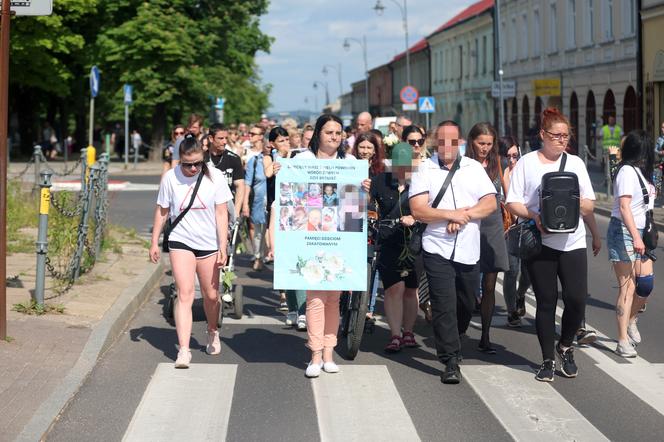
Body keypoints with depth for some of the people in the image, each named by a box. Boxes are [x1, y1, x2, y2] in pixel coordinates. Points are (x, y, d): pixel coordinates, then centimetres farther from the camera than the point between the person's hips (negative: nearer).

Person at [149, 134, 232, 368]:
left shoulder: (214, 177, -6)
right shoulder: (170, 178, -6)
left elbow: (221, 213, -3)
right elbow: (161, 211, 6)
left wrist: (223, 247, -7)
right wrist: (154, 242, 9)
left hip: (209, 243, 1)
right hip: (180, 241, -1)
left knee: (211, 295, 11)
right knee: (185, 294, -12)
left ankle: (212, 333, 41)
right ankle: (183, 351, -16)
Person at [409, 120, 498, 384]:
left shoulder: (474, 168, 9)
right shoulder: (425, 169, 1)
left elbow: (490, 204, 1)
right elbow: (418, 210, -8)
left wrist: (463, 217, -13)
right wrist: (451, 214, -15)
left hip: (469, 251, 3)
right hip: (437, 250, -3)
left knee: (466, 305, 13)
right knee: (444, 307, -8)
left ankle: (448, 344, 37)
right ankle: (451, 362, -6)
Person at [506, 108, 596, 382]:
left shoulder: (575, 163, 11)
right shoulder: (527, 163, 3)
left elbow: (590, 206, 10)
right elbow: (512, 202, 0)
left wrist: (574, 201, -11)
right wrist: (534, 216, -17)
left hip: (572, 243, 2)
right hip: (540, 243, -2)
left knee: (576, 300, -6)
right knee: (546, 302, 3)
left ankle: (565, 346, 20)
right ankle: (548, 360, 16)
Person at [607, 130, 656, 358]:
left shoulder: (641, 172, 14)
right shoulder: (627, 172, -13)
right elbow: (624, 206, -21)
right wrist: (635, 237, -26)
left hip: (640, 233, 8)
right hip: (624, 232, -8)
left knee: (646, 283, 3)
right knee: (628, 287, -7)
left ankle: (631, 321, 28)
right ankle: (623, 341, -3)